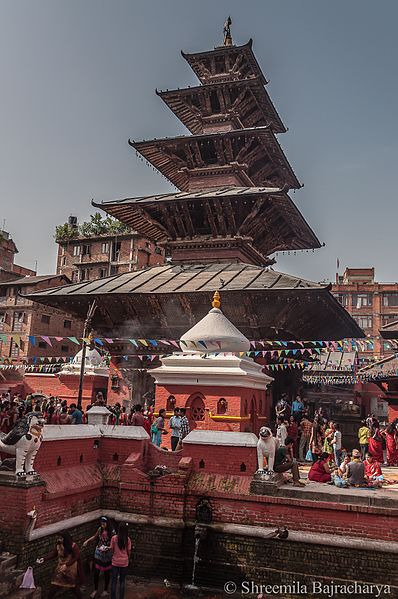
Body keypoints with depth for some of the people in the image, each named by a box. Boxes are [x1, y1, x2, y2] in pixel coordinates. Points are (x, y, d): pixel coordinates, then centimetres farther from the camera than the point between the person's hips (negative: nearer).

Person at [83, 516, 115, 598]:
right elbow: (95, 537, 13)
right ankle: (95, 589, 26)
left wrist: (108, 548, -31)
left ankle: (105, 590, 31)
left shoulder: (111, 532, -19)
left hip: (107, 555, -3)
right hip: (98, 554, 3)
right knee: (96, 572, 6)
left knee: (106, 573, 12)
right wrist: (87, 540, 1)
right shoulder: (100, 529, -6)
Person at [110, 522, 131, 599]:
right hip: (124, 562, 1)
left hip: (115, 562, -1)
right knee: (122, 581, 14)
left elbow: (112, 550, -4)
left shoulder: (114, 538, -12)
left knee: (114, 581, 11)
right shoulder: (128, 539, -9)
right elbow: (129, 551, -3)